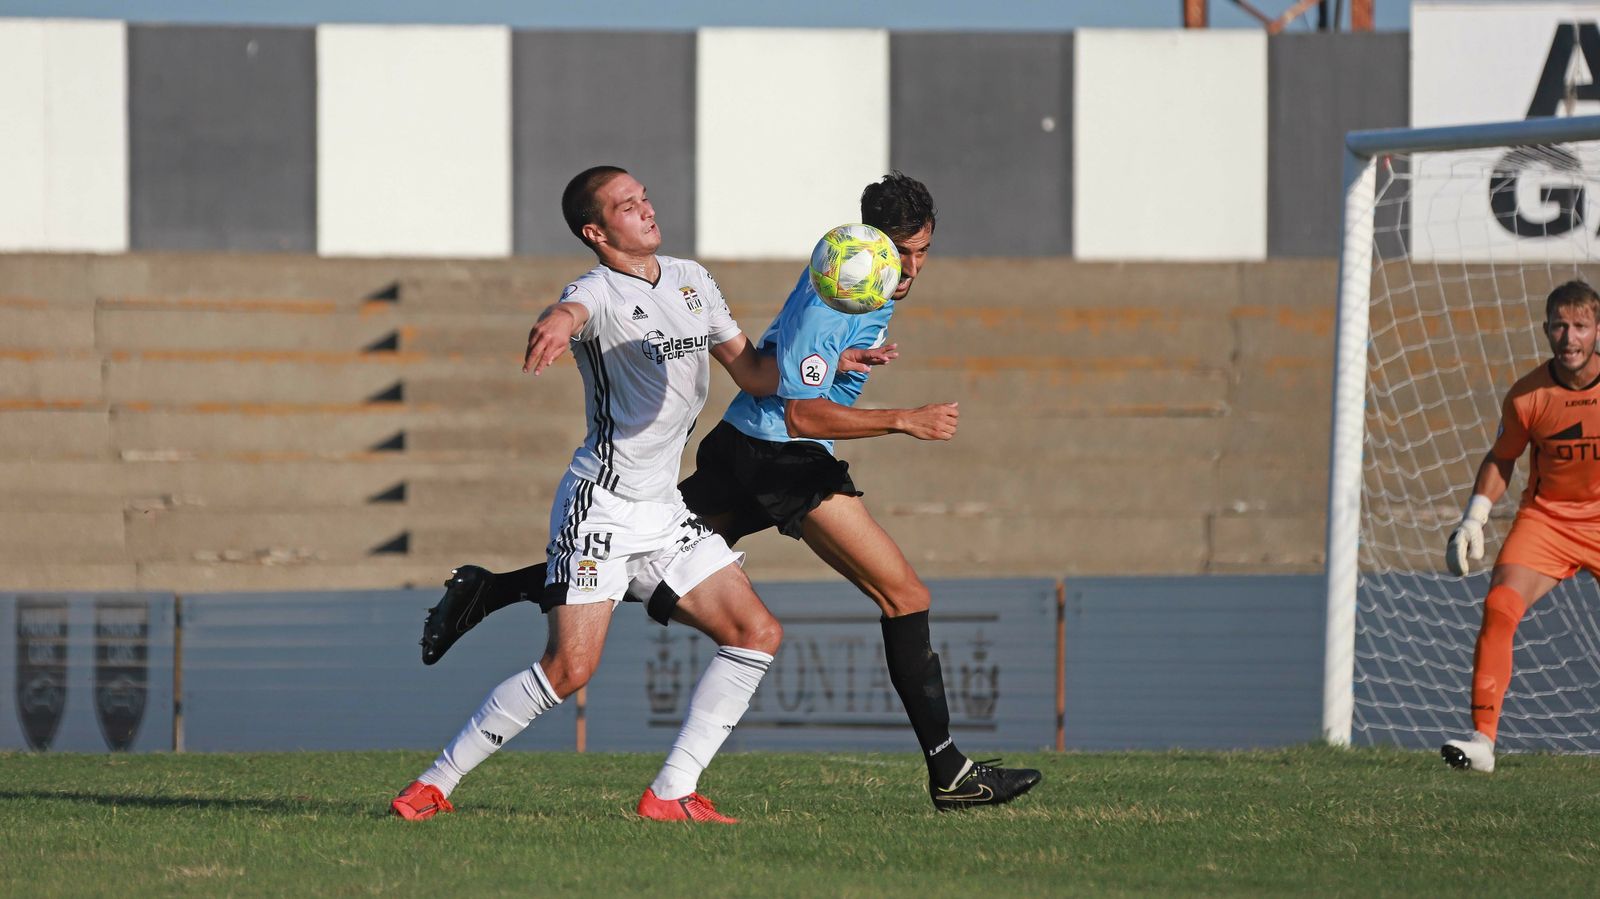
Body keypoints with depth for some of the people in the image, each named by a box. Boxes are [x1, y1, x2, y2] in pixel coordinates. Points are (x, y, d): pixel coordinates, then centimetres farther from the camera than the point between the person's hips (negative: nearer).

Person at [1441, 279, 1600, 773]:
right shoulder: (1526, 395, -10)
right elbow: (1502, 458, 6)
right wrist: (1473, 519, -4)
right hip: (1545, 519, 0)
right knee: (1498, 608, -20)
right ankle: (1483, 739, -19)